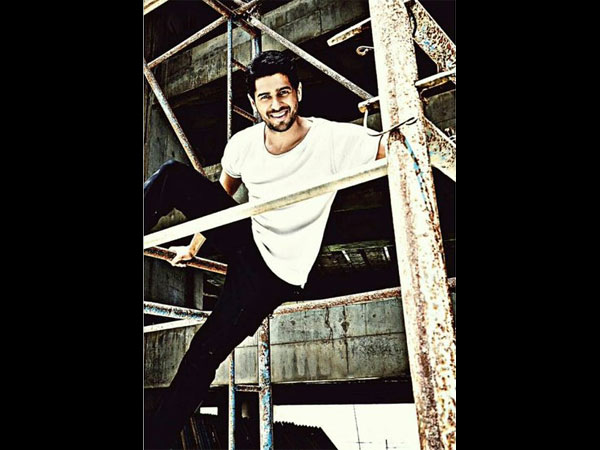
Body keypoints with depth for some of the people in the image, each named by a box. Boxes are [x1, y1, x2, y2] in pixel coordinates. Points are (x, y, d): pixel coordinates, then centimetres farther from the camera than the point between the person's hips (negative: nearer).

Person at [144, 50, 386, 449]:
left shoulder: (334, 139, -21)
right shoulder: (243, 144, -8)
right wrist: (195, 246, 14)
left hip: (277, 270, -4)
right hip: (246, 236, 5)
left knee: (205, 353, -10)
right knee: (174, 177, -14)